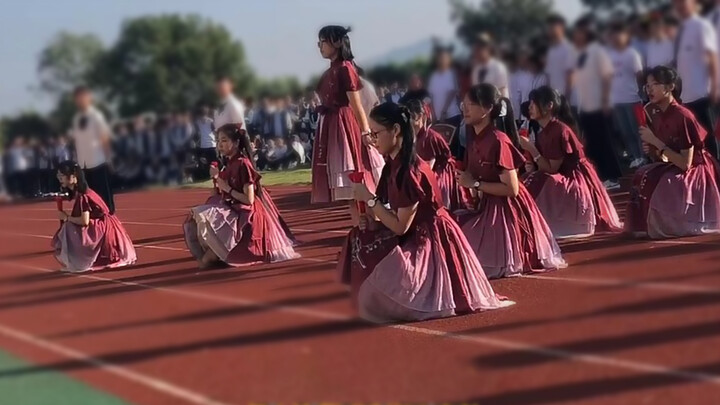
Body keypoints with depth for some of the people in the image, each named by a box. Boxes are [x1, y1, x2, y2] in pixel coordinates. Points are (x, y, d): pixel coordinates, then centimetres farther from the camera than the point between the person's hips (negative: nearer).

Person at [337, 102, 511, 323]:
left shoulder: (409, 171, -25)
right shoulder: (394, 164, 4)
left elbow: (400, 226, -21)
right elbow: (397, 217, 10)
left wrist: (370, 199, -15)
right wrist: (371, 220, -8)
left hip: (430, 240, -10)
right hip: (414, 235, 10)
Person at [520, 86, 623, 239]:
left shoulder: (559, 130, -21)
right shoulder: (544, 133, 6)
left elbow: (552, 169, -20)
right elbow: (544, 168, 6)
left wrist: (531, 148, -18)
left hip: (575, 181, -9)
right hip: (563, 179, 9)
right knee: (530, 187, -7)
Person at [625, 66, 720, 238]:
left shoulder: (682, 116, -24)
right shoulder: (656, 115, 0)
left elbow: (685, 164, -26)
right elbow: (666, 159, 9)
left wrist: (656, 142, -24)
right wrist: (653, 151, -13)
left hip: (696, 172, -8)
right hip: (675, 168, 8)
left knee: (665, 187, -29)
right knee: (643, 178, -15)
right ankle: (648, 225, 0)